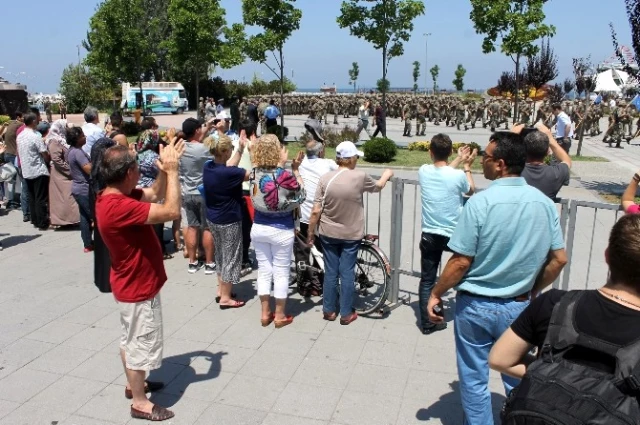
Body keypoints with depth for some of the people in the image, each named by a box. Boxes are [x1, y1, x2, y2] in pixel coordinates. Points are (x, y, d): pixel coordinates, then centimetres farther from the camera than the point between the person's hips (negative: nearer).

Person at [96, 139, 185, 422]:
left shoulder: (114, 197, -1)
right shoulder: (119, 206, -32)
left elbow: (155, 195, 9)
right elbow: (172, 211, -35)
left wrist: (165, 170, -6)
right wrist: (172, 170, -28)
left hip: (132, 284, 10)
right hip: (138, 288, -10)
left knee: (131, 339, 24)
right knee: (141, 343, 6)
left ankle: (134, 384, 43)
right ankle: (140, 403, 22)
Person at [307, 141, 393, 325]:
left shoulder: (325, 178, -10)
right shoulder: (360, 177, -13)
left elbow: (316, 211, -11)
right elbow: (378, 186, 9)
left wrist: (310, 233, 2)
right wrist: (387, 174, 30)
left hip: (328, 234, 1)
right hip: (351, 235, -1)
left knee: (330, 272, 12)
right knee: (347, 273, 8)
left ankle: (329, 310, 22)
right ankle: (346, 314, 17)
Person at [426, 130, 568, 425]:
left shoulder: (481, 202, -19)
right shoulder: (544, 203, -4)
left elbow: (461, 261, -18)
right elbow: (558, 260, 1)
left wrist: (436, 294, -4)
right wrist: (532, 292, 15)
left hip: (476, 306, -4)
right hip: (519, 307, 4)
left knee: (474, 380, 13)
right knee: (518, 380, 20)